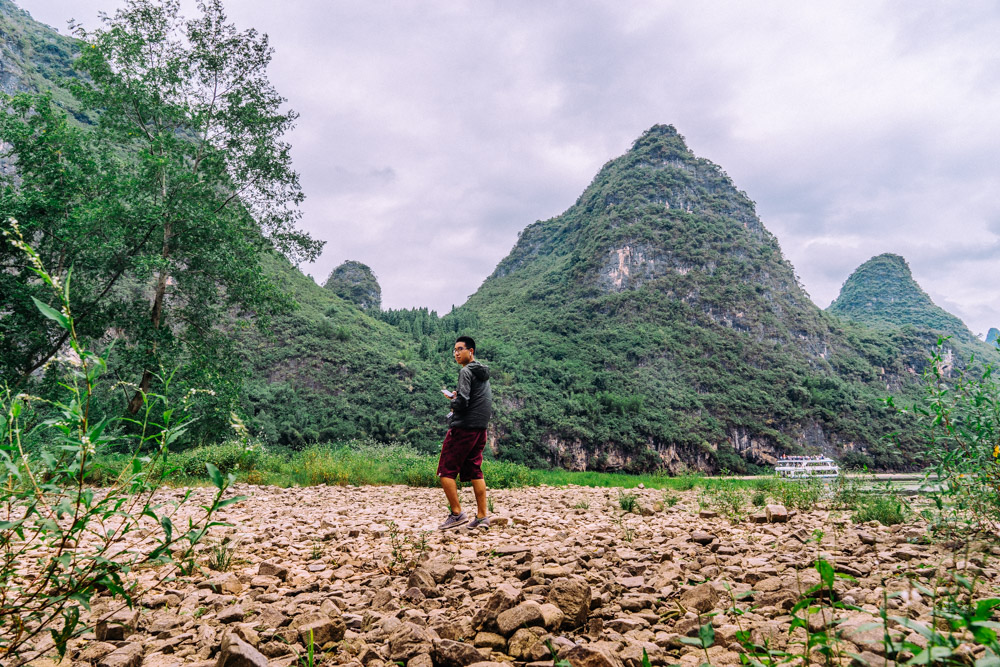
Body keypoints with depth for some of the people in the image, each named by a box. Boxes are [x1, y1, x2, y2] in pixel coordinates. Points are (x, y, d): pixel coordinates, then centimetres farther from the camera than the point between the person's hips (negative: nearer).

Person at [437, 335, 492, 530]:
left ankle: (457, 514, -3)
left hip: (463, 428, -9)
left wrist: (453, 403, 0)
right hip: (481, 428, 9)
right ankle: (482, 516, 9)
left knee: (446, 471, 0)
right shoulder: (484, 373, 16)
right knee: (475, 472, 11)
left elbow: (462, 402, -21)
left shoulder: (466, 371, -12)